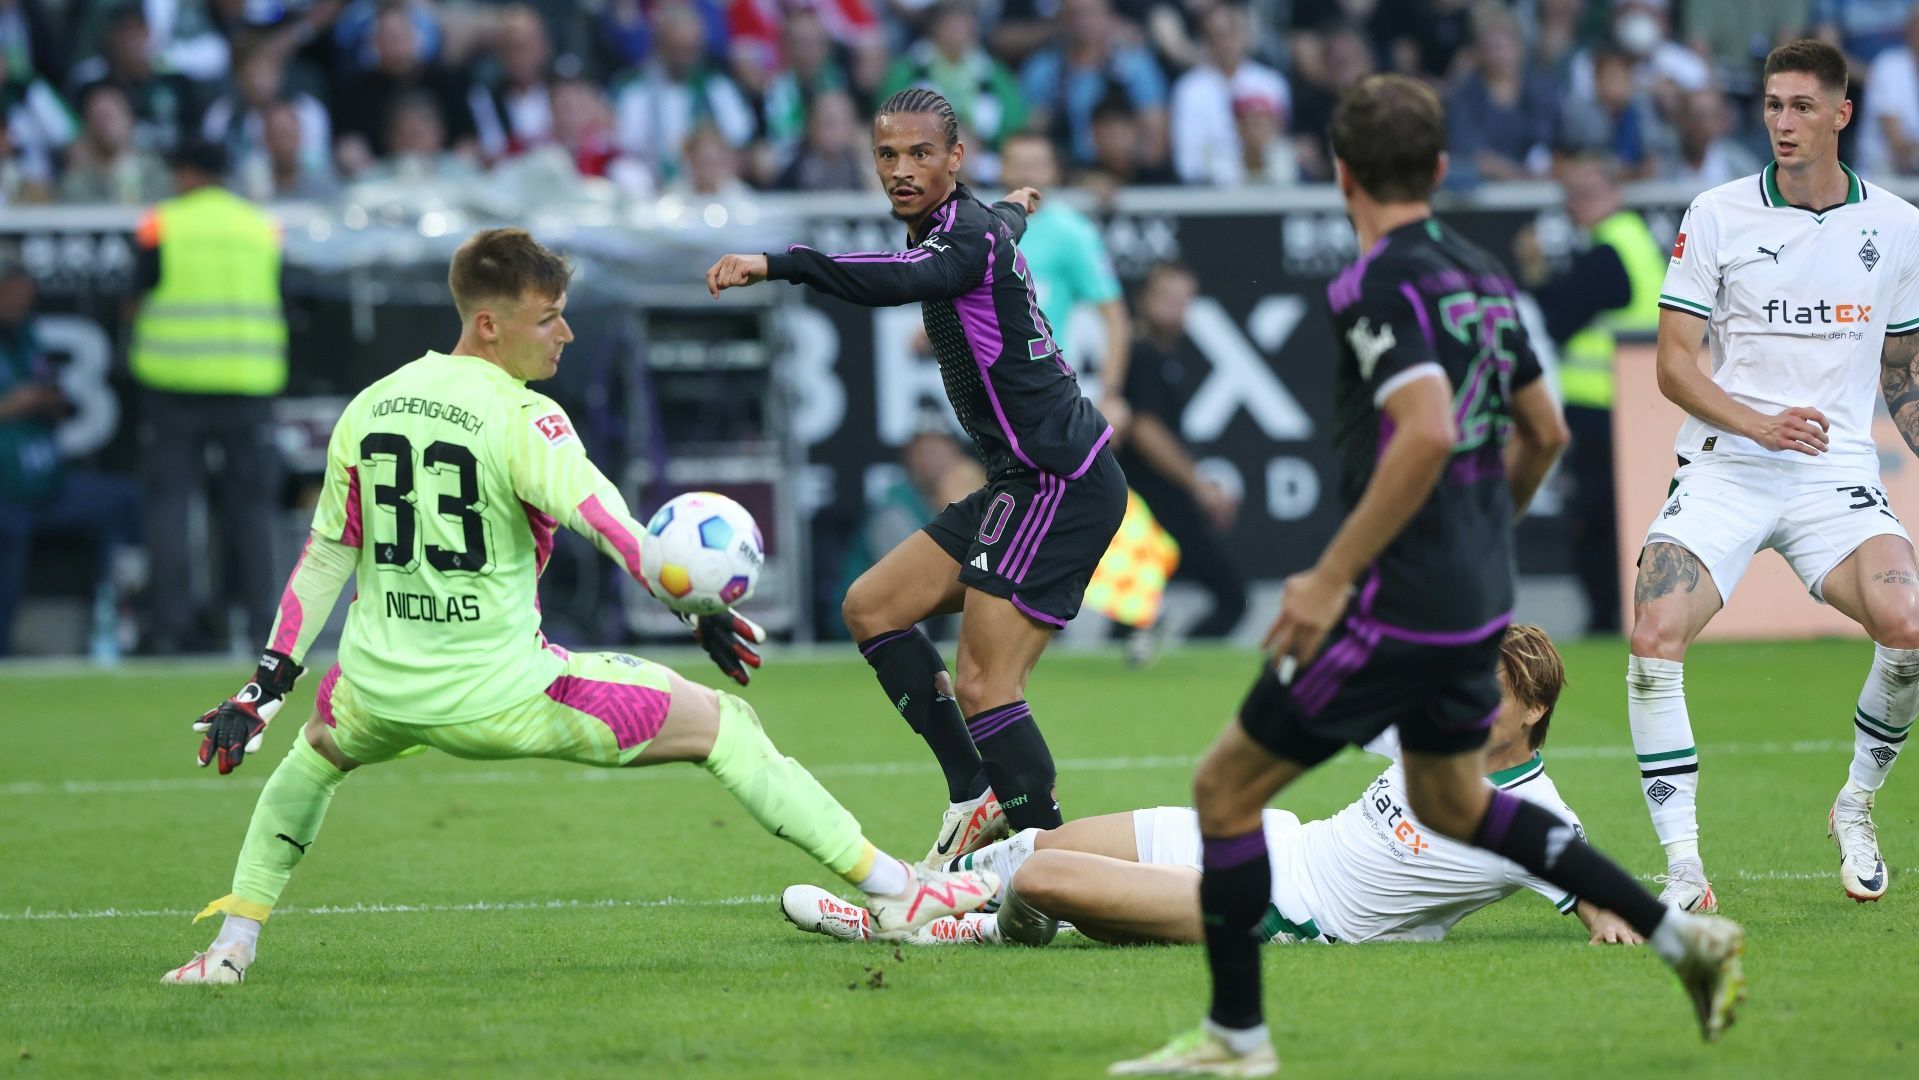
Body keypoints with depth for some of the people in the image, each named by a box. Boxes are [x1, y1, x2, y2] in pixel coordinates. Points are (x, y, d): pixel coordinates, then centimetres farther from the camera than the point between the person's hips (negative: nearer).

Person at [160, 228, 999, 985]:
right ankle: (893, 892, 0)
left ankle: (231, 944, 25)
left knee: (312, 757, 40)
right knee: (722, 727, 3)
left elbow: (326, 556, 13)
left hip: (378, 690, 5)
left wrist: (270, 682, 17)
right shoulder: (521, 420, -12)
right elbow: (608, 524, -24)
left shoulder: (368, 409, 7)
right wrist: (702, 610, -24)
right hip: (500, 694, -5)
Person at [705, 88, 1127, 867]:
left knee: (984, 686, -15)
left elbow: (902, 278, -39)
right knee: (873, 607, 11)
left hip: (1061, 482, -11)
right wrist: (1017, 206, 65)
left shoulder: (970, 234, -16)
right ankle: (976, 797, 11)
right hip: (1026, 484, 11)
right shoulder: (987, 223, 13)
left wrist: (777, 265, -52)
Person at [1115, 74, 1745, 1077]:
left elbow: (1428, 433, -28)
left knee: (1227, 787, 3)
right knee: (1452, 804, 27)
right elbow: (1543, 432, 17)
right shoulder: (1481, 276, 9)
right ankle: (1684, 936, 22)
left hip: (1397, 604, -9)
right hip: (1478, 600, 9)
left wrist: (1332, 577, -25)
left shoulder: (1381, 285, -16)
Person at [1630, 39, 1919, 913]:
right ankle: (1683, 866, -15)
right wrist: (1757, 422, -18)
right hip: (1723, 470, -1)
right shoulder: (1718, 216, 0)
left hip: (1837, 473, 1)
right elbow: (1674, 364, -2)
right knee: (1655, 636, -24)